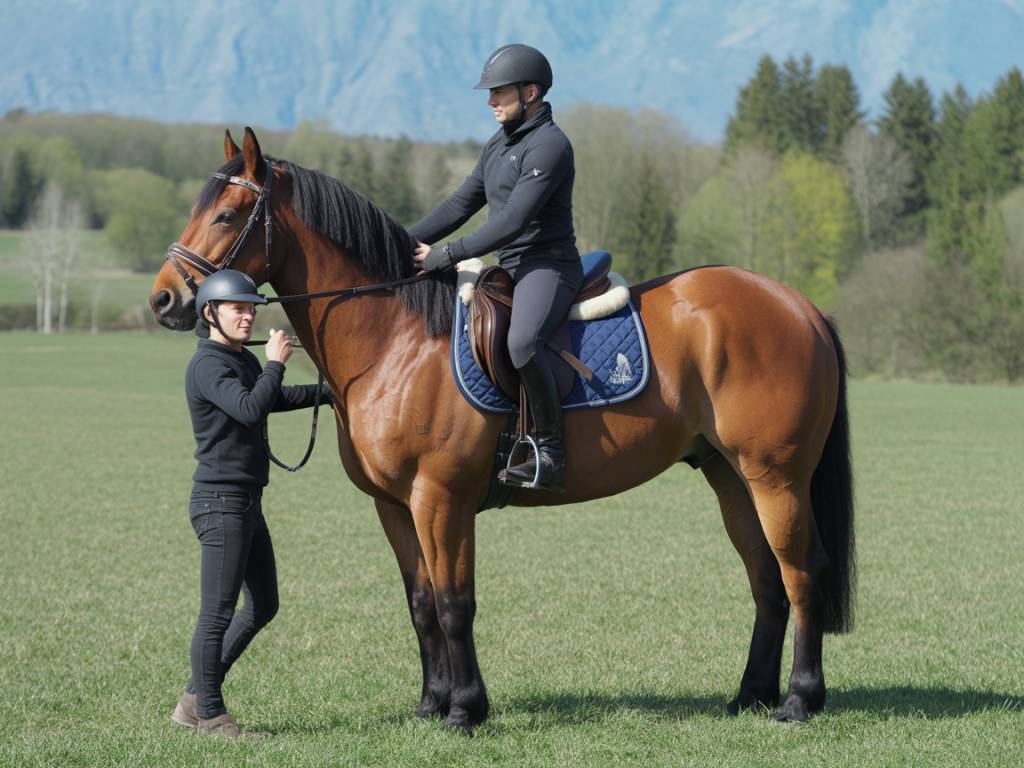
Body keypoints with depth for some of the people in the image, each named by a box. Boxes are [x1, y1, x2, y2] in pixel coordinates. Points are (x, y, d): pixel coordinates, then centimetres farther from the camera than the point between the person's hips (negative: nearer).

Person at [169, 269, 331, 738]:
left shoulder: (244, 361, 15)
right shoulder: (209, 365, -15)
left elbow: (275, 399, 33)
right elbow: (250, 409, -30)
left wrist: (332, 392, 36)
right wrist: (276, 363, -19)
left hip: (246, 504, 10)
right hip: (221, 502, -10)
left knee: (263, 606, 15)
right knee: (218, 612, -4)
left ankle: (196, 697, 21)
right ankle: (209, 714, 5)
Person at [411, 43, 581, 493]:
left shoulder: (549, 145, -14)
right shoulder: (498, 146, 17)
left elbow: (513, 221, -22)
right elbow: (460, 205, 18)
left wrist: (445, 256, -21)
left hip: (547, 266, -11)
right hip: (509, 270, 11)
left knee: (521, 343, -37)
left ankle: (550, 455, -31)